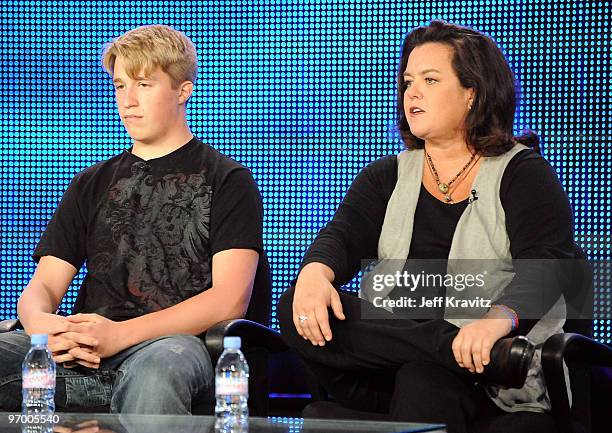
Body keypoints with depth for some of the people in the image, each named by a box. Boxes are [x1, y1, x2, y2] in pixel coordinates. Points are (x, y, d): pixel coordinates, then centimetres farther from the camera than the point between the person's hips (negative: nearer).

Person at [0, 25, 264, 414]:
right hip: (83, 354, 4)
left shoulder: (227, 181, 13)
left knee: (156, 367, -43)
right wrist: (38, 322, -10)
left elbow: (230, 298, -1)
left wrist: (120, 334, -15)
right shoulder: (92, 185, 28)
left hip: (176, 343, -4)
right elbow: (45, 283, 19)